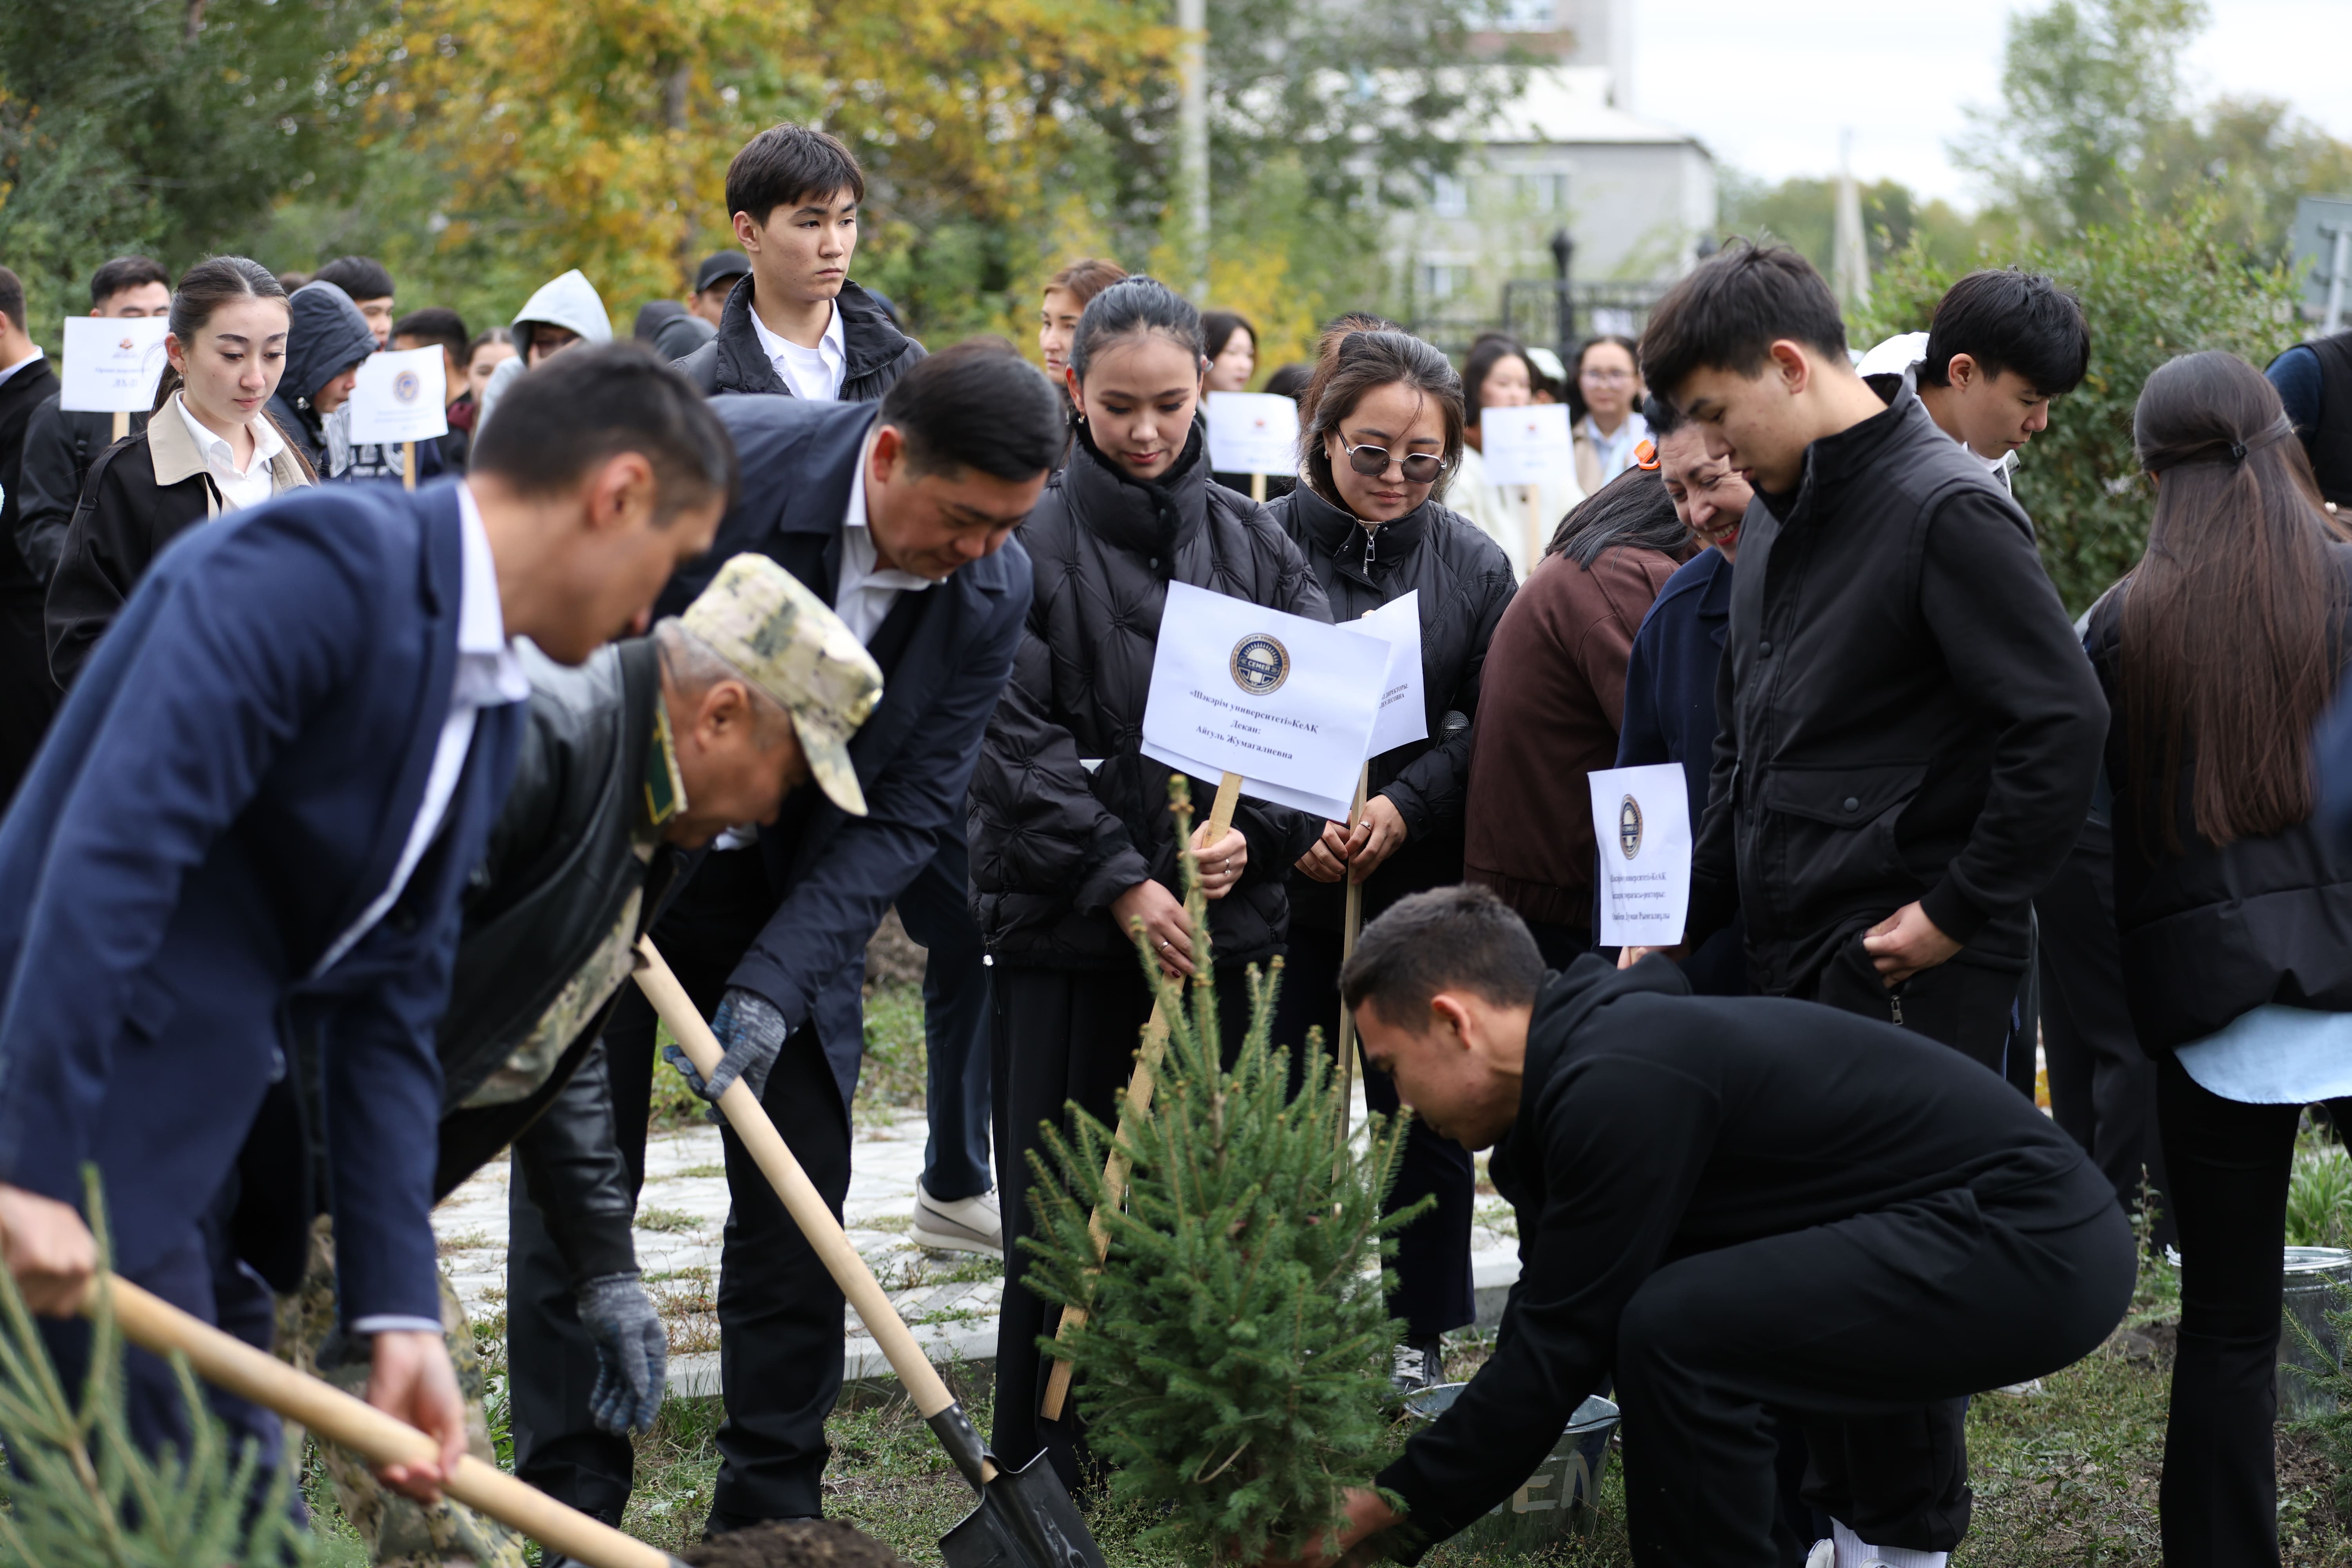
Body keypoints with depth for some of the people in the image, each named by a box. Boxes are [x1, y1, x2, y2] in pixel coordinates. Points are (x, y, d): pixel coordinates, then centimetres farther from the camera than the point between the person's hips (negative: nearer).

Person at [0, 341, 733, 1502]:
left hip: (210, 1152, 10)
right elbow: (114, 841, -25)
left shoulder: (491, 709, 14)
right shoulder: (324, 563, -16)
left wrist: (401, 1313, 4)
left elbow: (386, 1015, 13)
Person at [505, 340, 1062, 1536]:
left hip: (792, 898, 3)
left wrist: (776, 981, -20)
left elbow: (909, 810, -12)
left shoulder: (994, 589, -14)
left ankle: (773, 1508, 15)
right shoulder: (719, 458, -26)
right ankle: (567, 1511, 8)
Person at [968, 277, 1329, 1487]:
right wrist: (1117, 877, -16)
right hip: (1062, 925, -3)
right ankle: (1043, 1469, 10)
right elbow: (1016, 740, -9)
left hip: (1219, 917, 3)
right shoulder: (1027, 542, -3)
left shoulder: (1253, 543, 9)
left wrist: (1251, 832, -11)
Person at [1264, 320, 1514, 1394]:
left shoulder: (1475, 566, 3)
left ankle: (1421, 1335, 19)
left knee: (1425, 1114, 6)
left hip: (1427, 888, 2)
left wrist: (1403, 806, -14)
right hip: (1284, 885, -1)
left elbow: (1486, 731, 2)